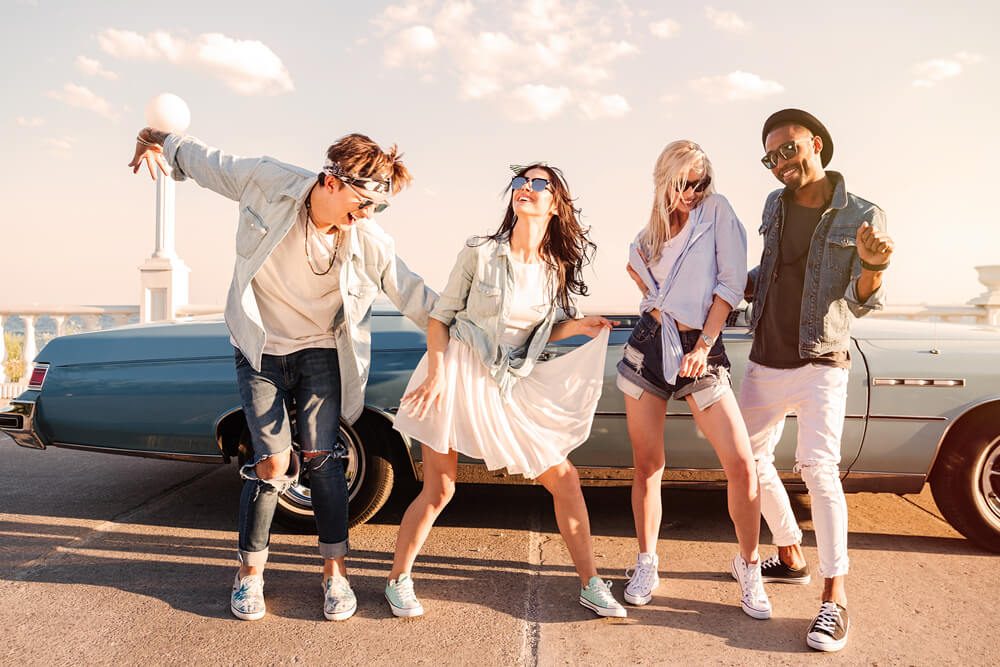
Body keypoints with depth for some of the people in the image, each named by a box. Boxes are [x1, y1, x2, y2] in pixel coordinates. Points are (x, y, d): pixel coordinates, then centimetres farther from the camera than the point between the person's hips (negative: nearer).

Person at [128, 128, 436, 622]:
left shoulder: (369, 243, -17)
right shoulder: (268, 183, -16)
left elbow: (417, 297, -9)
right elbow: (205, 161, 2)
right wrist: (157, 141, -9)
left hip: (320, 352, 1)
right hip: (260, 350, 0)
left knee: (320, 458, -5)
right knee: (273, 462, -5)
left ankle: (335, 572, 12)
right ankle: (250, 572, 17)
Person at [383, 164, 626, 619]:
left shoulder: (558, 270, 4)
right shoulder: (479, 253, -8)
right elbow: (440, 316, -3)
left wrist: (578, 326, -4)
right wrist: (437, 373, -14)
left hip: (510, 385, 4)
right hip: (455, 373, -4)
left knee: (564, 478, 2)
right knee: (438, 490, -1)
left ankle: (590, 585, 18)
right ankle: (398, 581, 22)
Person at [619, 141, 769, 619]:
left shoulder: (716, 211, 0)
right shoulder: (655, 228, 12)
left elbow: (732, 281, -6)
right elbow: (635, 262, 31)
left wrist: (704, 345, -11)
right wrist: (654, 300, 12)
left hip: (700, 349, -3)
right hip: (649, 345, 3)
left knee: (741, 465, -10)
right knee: (647, 465, 5)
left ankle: (748, 565, 12)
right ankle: (647, 565, 21)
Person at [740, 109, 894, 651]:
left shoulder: (862, 216, -8)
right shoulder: (774, 205, 6)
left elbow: (862, 302, -13)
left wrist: (872, 267, -33)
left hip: (820, 366, -6)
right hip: (765, 362, 6)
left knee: (818, 468, -16)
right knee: (750, 457, 13)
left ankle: (836, 597, -4)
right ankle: (790, 557, 31)